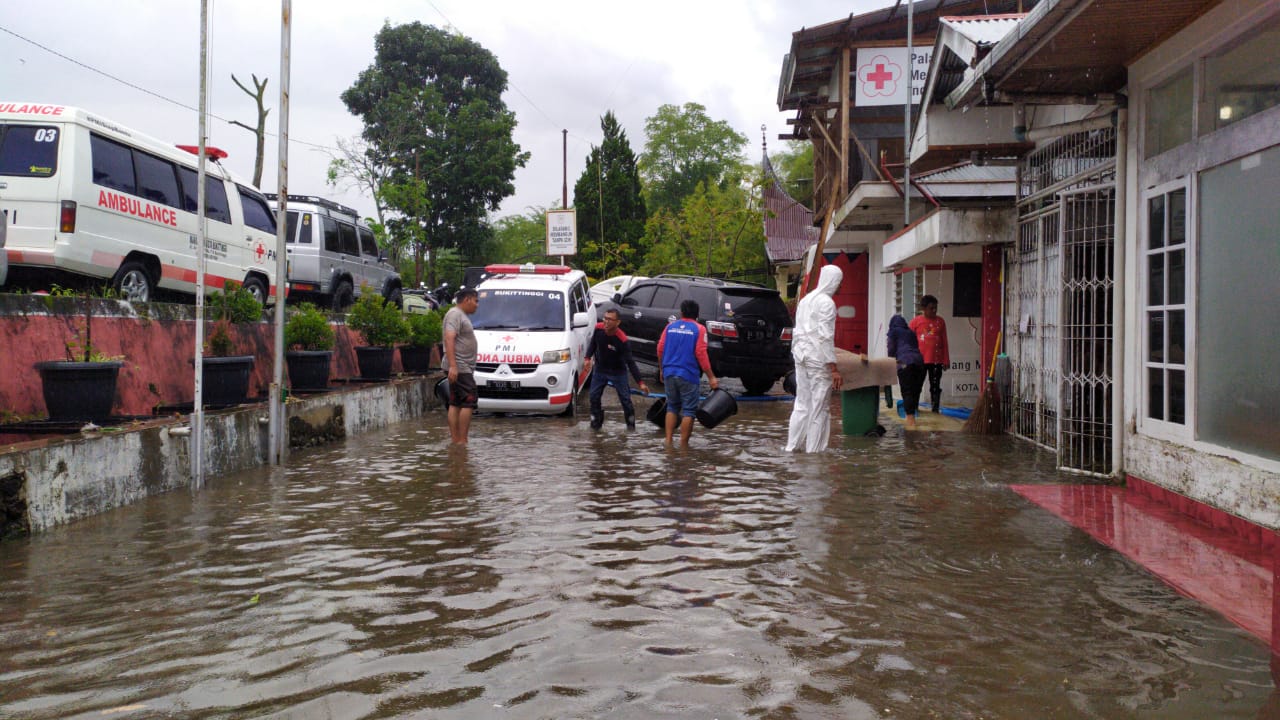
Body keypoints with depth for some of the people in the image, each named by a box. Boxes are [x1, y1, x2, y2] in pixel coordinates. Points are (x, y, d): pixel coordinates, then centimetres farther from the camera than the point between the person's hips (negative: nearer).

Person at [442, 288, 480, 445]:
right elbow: (449, 339, -20)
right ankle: (462, 440, -12)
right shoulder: (455, 314, -10)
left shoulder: (462, 315, 22)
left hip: (461, 367, 10)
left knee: (455, 404, 7)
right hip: (460, 367, -10)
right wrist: (452, 366, -27)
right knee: (468, 403, -11)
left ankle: (455, 440, 8)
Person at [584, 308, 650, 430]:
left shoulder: (622, 340, -30)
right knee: (594, 397, 6)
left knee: (625, 399, 1)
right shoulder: (598, 328, -19)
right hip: (600, 369, 4)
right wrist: (588, 358, -4)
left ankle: (631, 423, 22)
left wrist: (640, 382, -27)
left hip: (618, 372, -4)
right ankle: (596, 423, 24)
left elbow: (630, 362, -25)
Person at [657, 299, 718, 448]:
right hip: (688, 375, -4)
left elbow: (660, 349, 7)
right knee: (688, 410, 3)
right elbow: (701, 354, -11)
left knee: (672, 407, 17)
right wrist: (711, 377, -8)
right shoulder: (699, 329, -4)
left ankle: (668, 441, 11)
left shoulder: (670, 327, 8)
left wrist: (663, 369, 22)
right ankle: (683, 445, 3)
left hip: (669, 373, 4)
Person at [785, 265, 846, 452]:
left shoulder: (805, 300, 15)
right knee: (819, 408, 0)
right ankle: (813, 451, 3)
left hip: (801, 356, 8)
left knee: (801, 405, 14)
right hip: (818, 359, -8)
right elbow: (826, 337, -17)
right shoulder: (827, 303, -11)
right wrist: (834, 369, -17)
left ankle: (791, 447, 16)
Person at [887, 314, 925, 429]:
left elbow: (891, 350, 12)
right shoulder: (911, 332, 31)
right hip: (919, 360, 5)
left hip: (905, 362, -5)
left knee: (907, 392, -11)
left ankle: (911, 421, -21)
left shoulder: (894, 331, 17)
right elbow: (917, 347, 24)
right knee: (916, 391, 10)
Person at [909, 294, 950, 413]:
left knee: (935, 386, 6)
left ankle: (936, 408, 11)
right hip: (919, 360, -1)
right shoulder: (915, 321, -2)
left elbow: (944, 343, 7)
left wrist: (946, 360, 4)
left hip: (936, 360, 1)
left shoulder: (940, 321, 4)